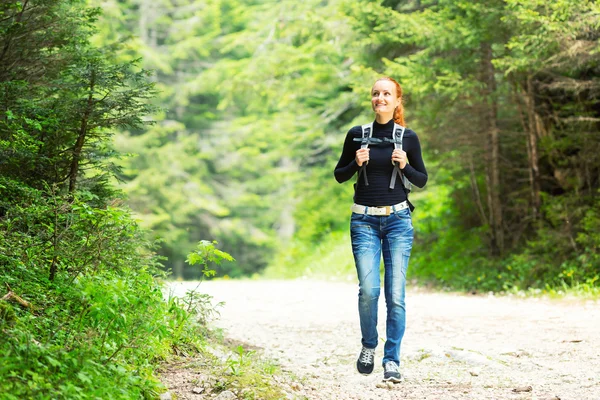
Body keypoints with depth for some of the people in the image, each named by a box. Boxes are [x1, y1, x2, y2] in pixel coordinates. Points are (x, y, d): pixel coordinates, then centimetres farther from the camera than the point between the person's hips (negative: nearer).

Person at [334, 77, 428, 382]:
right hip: (364, 221, 0)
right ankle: (368, 346, 14)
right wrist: (356, 163, -9)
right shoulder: (357, 135, 3)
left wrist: (405, 166, -11)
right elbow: (339, 176, 10)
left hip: (398, 219, 0)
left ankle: (392, 360, 4)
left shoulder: (408, 138, 3)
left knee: (395, 293, -6)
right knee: (368, 289, -11)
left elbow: (422, 181, 8)